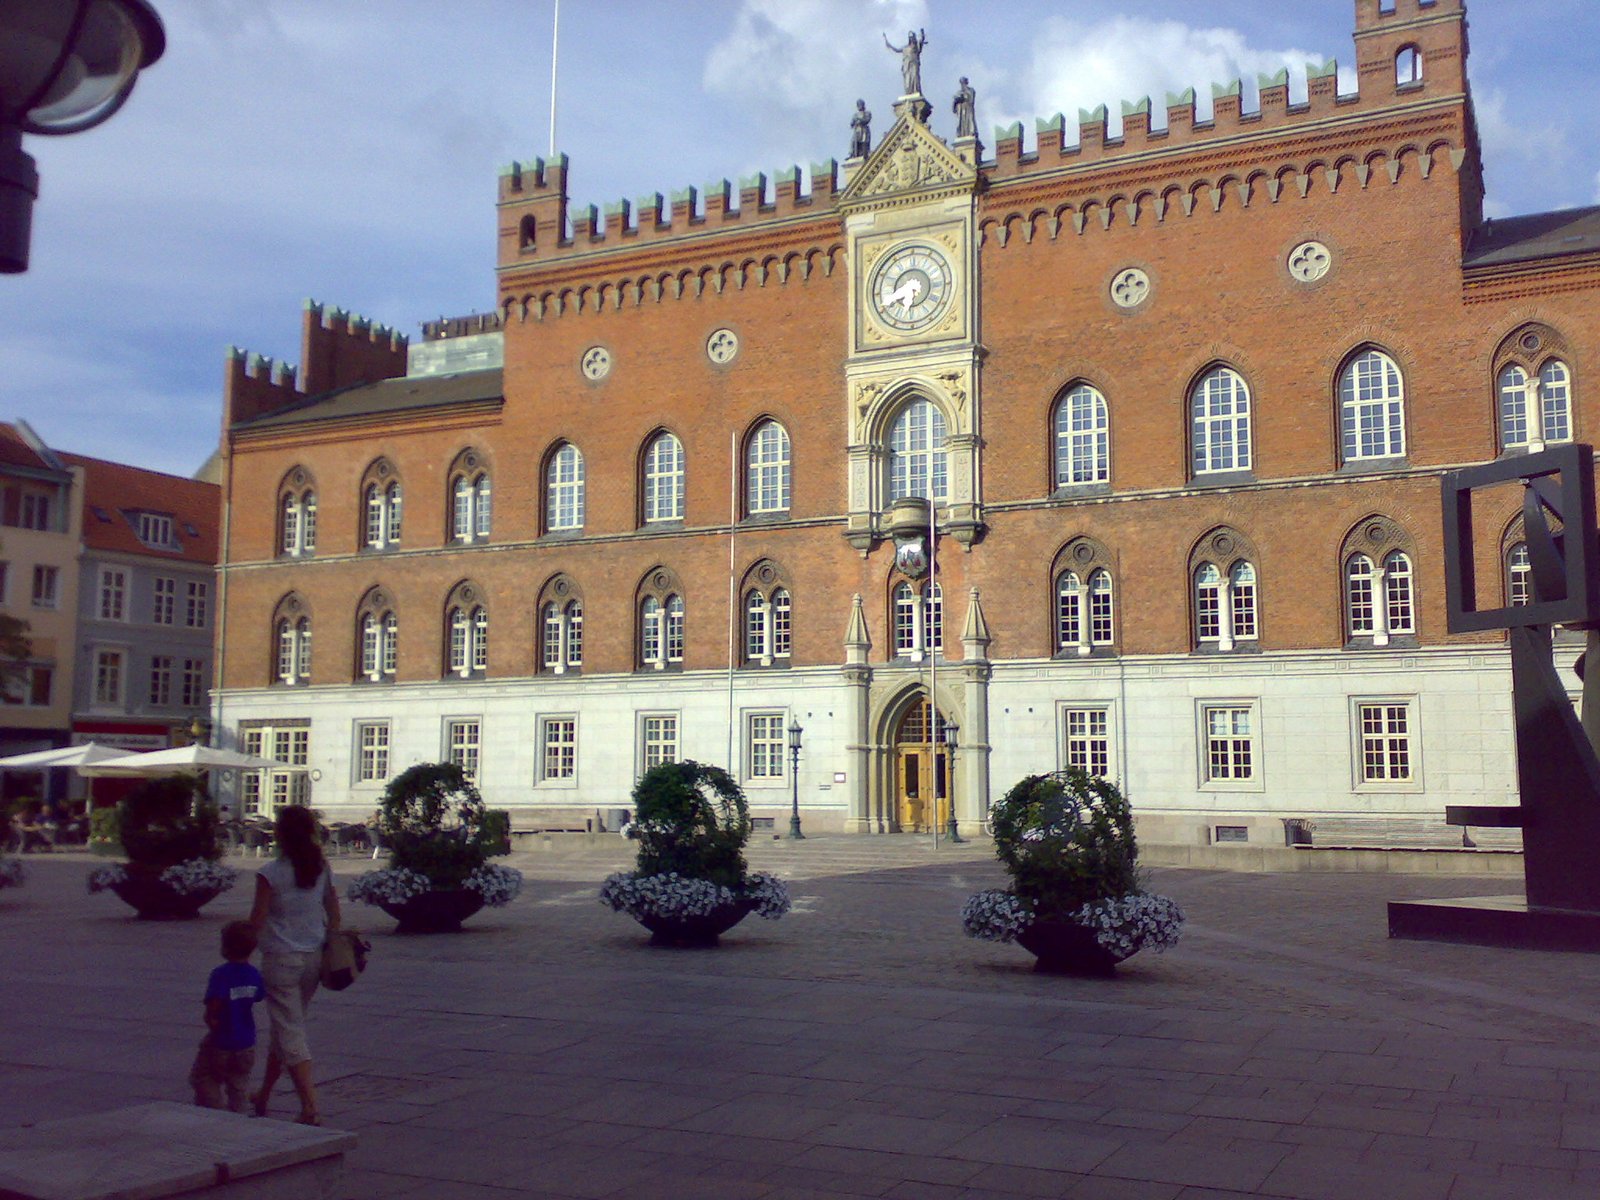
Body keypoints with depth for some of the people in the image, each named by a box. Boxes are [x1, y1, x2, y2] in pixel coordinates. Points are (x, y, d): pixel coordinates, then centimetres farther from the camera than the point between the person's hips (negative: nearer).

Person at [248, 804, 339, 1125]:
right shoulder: (322, 869, 2)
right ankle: (264, 1096, 35)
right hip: (314, 958, 6)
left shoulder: (271, 873, -13)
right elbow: (334, 914, 6)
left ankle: (310, 1107, -10)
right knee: (283, 1026, 21)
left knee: (290, 1031, -2)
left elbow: (257, 920, -10)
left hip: (281, 958, -6)